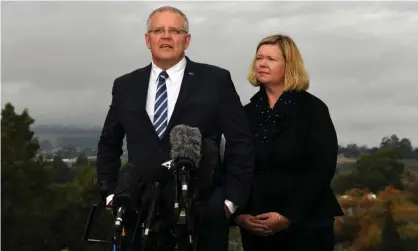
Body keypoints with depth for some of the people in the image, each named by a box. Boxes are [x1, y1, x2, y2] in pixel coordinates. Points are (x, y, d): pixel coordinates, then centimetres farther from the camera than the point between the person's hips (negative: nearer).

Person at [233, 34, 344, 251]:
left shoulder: (312, 109, -2)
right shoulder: (246, 114, 9)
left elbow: (322, 169, -10)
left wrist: (288, 216, -17)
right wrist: (239, 214, -8)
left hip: (306, 226, -3)